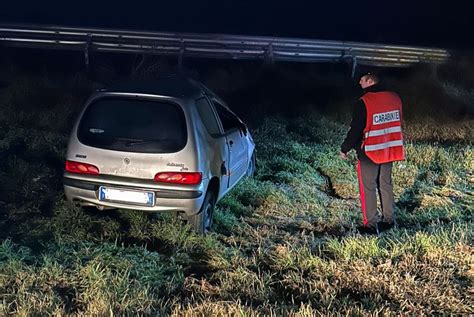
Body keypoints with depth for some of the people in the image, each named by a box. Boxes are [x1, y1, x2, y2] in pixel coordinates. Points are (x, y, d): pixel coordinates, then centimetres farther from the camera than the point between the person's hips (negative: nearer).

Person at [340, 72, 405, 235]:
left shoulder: (364, 102, -18)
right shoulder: (394, 98, 3)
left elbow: (355, 130, -15)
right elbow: (397, 123, 13)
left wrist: (344, 148, -3)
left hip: (370, 152, -6)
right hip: (389, 150, 7)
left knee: (368, 188, 3)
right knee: (386, 184, 18)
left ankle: (371, 225, 6)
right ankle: (388, 219, 26)